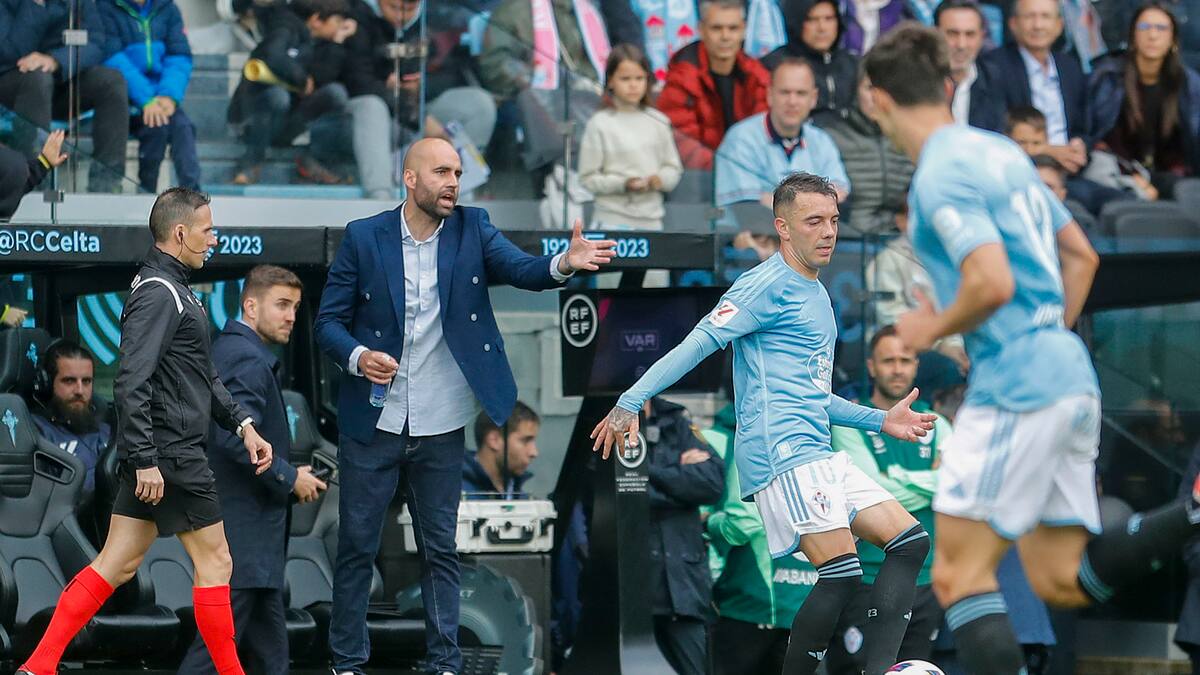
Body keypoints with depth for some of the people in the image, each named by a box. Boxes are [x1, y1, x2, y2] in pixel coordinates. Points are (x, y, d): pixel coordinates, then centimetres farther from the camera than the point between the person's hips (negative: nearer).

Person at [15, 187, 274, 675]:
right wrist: (145, 461, -25)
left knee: (117, 563, 8)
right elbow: (131, 383, -23)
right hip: (170, 456, -10)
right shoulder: (159, 294, -16)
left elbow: (203, 377, 26)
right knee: (214, 562, 1)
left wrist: (242, 424, 20)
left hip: (153, 457, 10)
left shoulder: (172, 288, 17)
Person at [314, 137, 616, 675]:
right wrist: (359, 356, -21)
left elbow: (522, 269, -15)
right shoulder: (363, 237, -4)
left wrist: (565, 264, -36)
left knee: (440, 550, 8)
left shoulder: (472, 230, 0)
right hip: (372, 425, -1)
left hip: (440, 428, 1)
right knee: (357, 546, 5)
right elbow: (328, 322, -1)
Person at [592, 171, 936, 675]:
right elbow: (698, 344, -15)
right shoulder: (769, 285, -6)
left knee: (911, 543, 5)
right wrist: (630, 403, -23)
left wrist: (880, 421, 26)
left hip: (817, 454, 10)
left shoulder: (817, 295, 22)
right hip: (782, 451, -10)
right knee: (842, 574, -18)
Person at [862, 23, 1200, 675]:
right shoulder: (1002, 151, 16)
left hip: (1015, 383, -9)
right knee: (1060, 581, 11)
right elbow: (1081, 255, 22)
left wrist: (931, 328, -6)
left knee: (959, 574, -5)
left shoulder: (940, 174, -12)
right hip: (1070, 378, 9)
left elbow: (992, 282, -23)